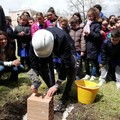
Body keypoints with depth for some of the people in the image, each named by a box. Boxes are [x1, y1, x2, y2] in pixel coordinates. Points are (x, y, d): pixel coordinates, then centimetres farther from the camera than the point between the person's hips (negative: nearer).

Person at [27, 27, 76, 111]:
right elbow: (34, 63, -26)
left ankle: (65, 98, -13)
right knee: (41, 65, -16)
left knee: (71, 66, -29)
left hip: (66, 50, -3)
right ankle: (52, 89, 10)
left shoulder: (62, 39, -45)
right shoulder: (34, 43, -33)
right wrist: (35, 82, -36)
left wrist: (57, 85, -41)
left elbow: (65, 64, -42)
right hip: (52, 49, 4)